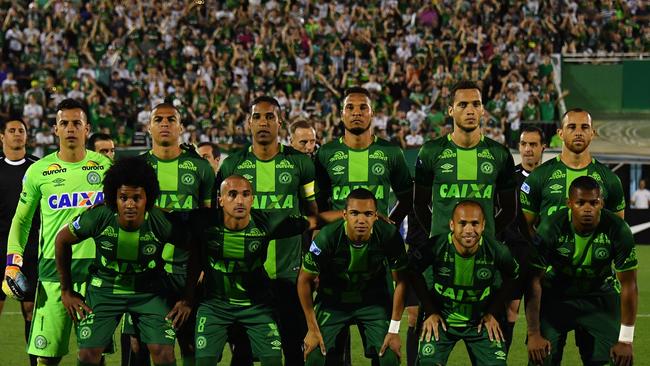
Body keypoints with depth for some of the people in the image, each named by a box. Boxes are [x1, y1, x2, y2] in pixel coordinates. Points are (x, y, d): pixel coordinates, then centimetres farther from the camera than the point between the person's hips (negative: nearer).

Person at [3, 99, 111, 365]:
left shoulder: (105, 167, 6)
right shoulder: (38, 171, 6)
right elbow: (21, 220, 13)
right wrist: (13, 262, 2)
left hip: (96, 268, 0)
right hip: (52, 269, 0)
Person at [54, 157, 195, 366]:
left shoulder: (161, 222, -24)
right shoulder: (98, 217, -23)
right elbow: (63, 240, -4)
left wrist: (188, 298, -7)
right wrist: (66, 291, 0)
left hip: (149, 291, 0)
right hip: (104, 288, 0)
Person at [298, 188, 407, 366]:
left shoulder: (389, 236, -25)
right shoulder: (327, 238, -29)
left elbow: (400, 281, -10)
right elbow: (305, 280, -13)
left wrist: (394, 330, -10)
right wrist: (313, 329, -10)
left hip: (373, 301, 1)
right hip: (332, 301, -1)